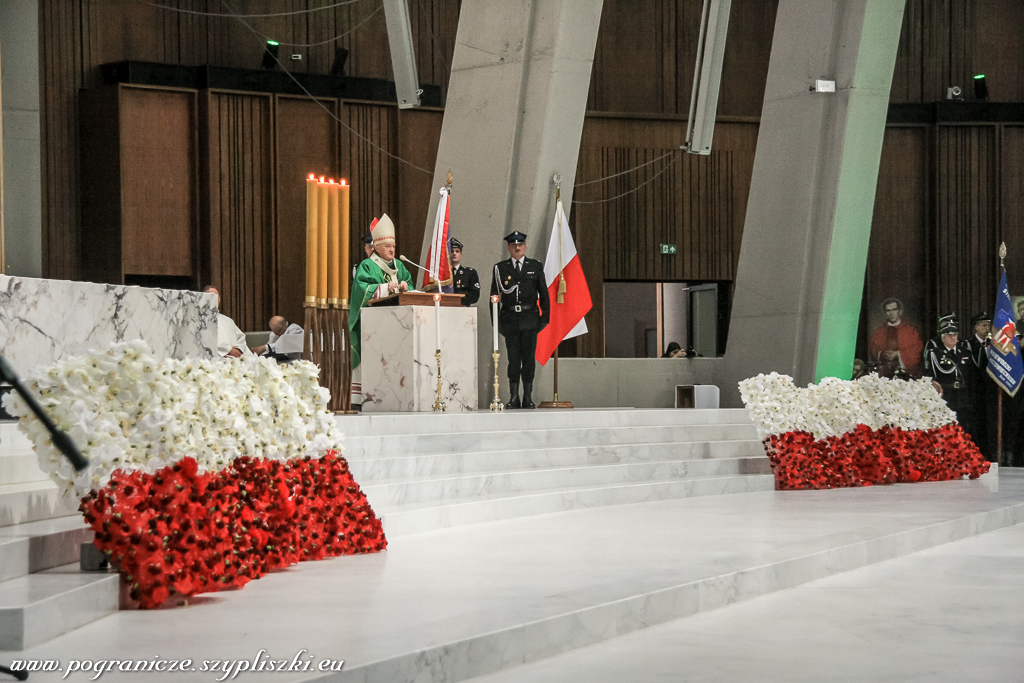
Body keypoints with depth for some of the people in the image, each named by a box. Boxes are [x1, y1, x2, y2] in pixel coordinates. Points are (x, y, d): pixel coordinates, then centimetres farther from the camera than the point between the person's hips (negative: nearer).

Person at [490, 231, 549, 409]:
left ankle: (528, 397, 7)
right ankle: (514, 397, 5)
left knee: (529, 357, 0)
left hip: (530, 319, 0)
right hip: (509, 319, 0)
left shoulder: (536, 266, 9)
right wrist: (496, 321, 1)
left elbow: (544, 294, 10)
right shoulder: (500, 268, 7)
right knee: (513, 357, 0)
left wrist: (545, 317, 3)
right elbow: (495, 296, 7)